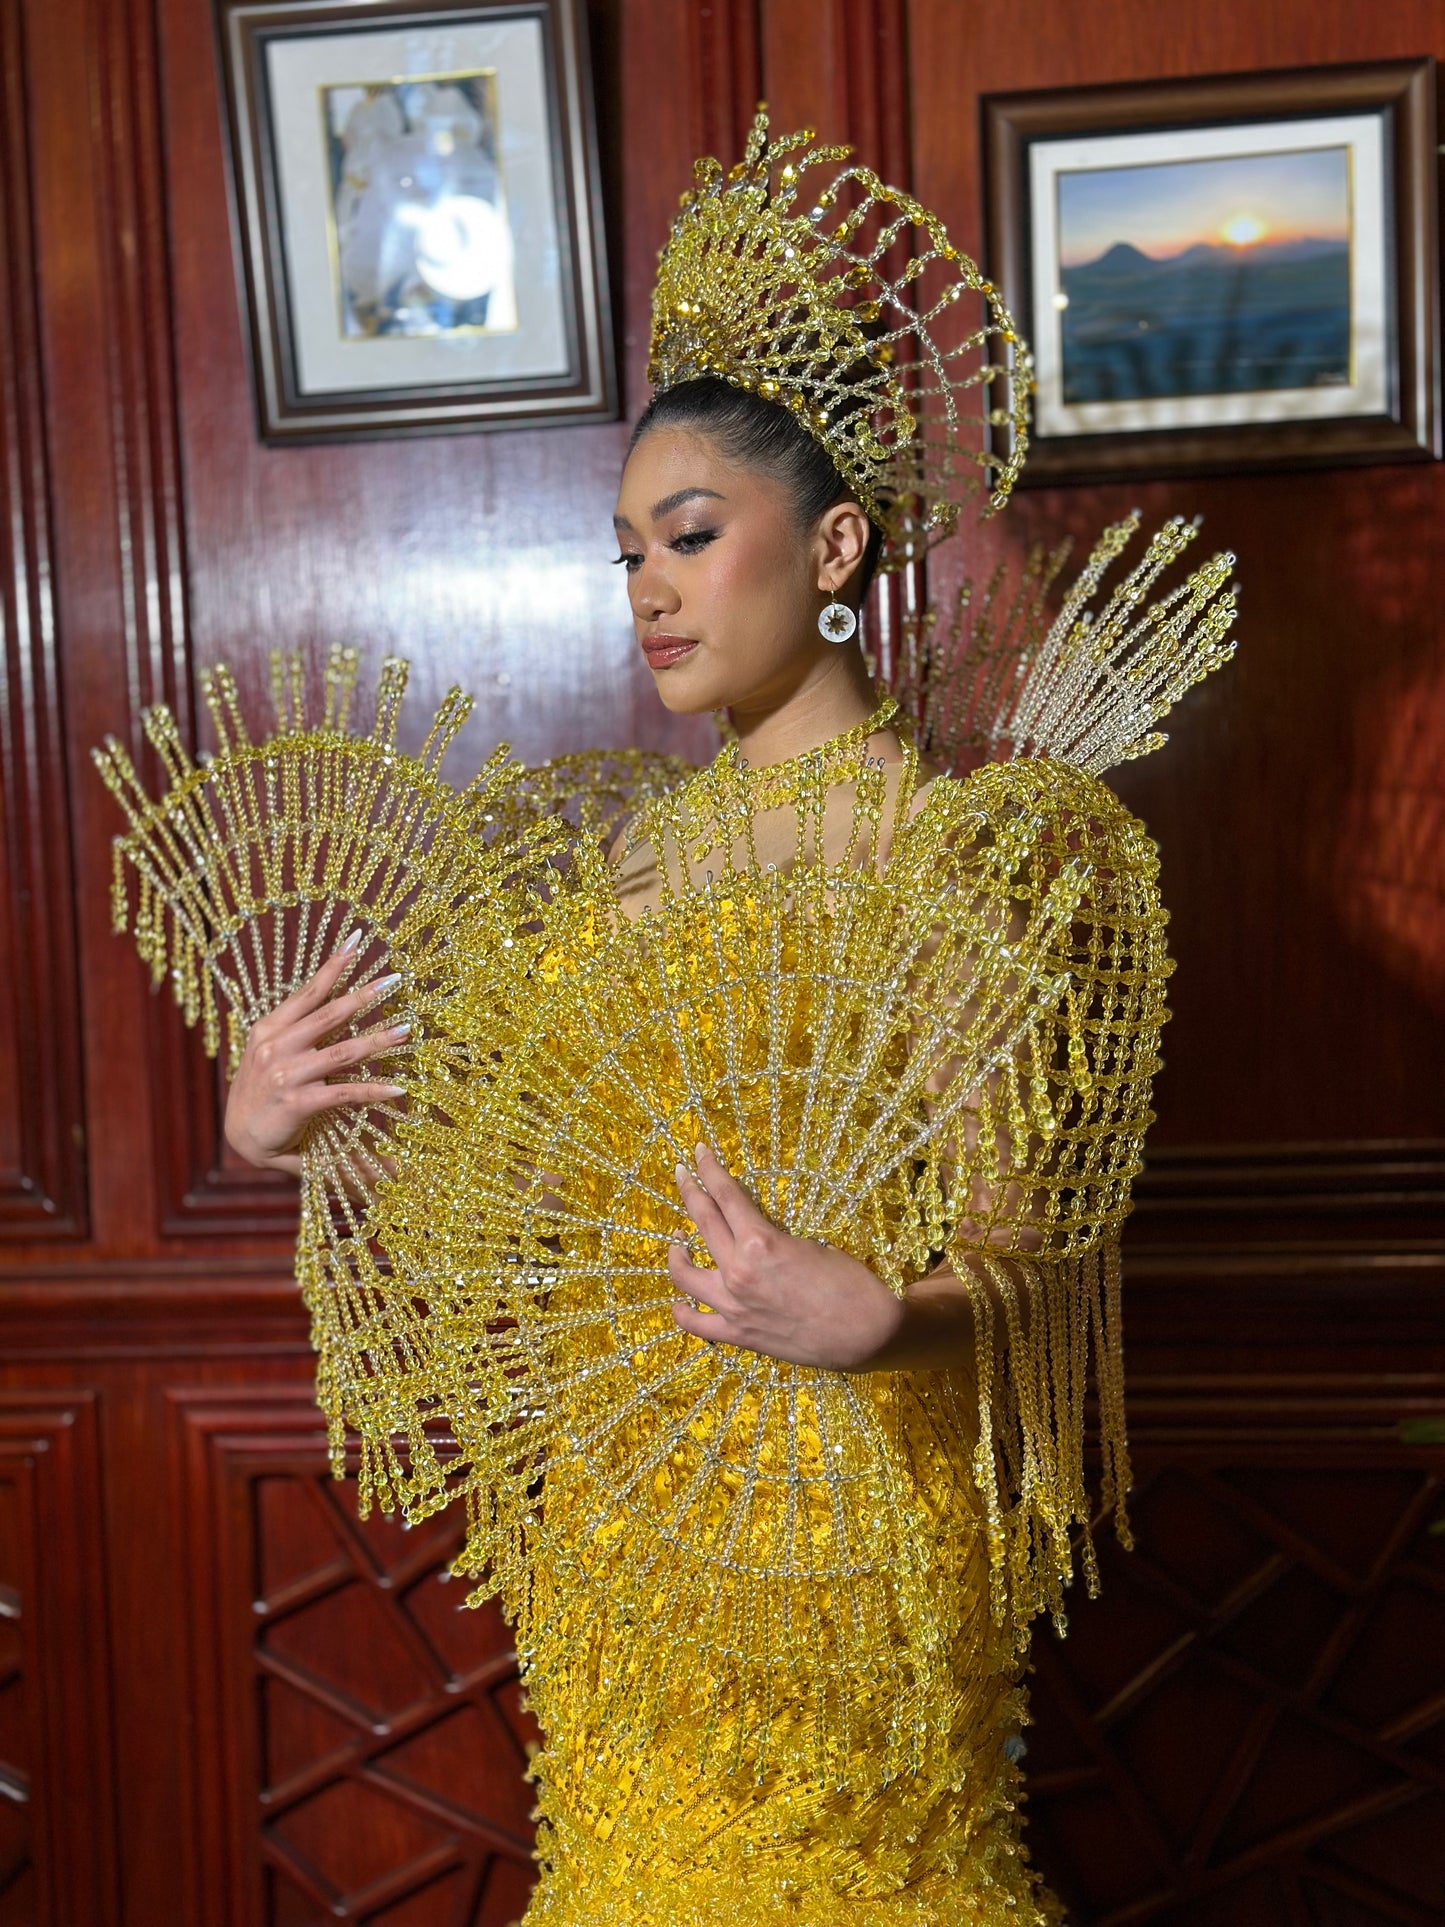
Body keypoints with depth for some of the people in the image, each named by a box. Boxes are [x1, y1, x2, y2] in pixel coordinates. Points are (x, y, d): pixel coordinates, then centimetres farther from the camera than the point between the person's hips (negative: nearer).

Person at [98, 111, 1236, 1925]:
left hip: (842, 1526, -5)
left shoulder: (985, 847, -9)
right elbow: (490, 1160, 12)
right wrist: (281, 1131, -3)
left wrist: (872, 1316, -33)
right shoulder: (605, 852, 8)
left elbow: (1021, 1257, -14)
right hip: (611, 1532, 6)